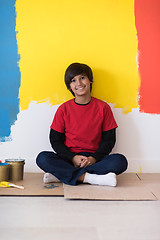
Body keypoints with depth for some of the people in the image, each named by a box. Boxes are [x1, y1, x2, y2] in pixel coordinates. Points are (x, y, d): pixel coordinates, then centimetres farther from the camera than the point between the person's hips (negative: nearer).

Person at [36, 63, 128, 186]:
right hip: (69, 158, 0)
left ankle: (61, 174, -28)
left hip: (94, 158, 0)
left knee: (120, 161, -28)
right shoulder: (64, 109, 2)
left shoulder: (103, 107, 1)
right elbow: (55, 140, 3)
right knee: (42, 158, -26)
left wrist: (94, 158, -15)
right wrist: (73, 157, -14)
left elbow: (109, 139, 2)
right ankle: (90, 178, -32)